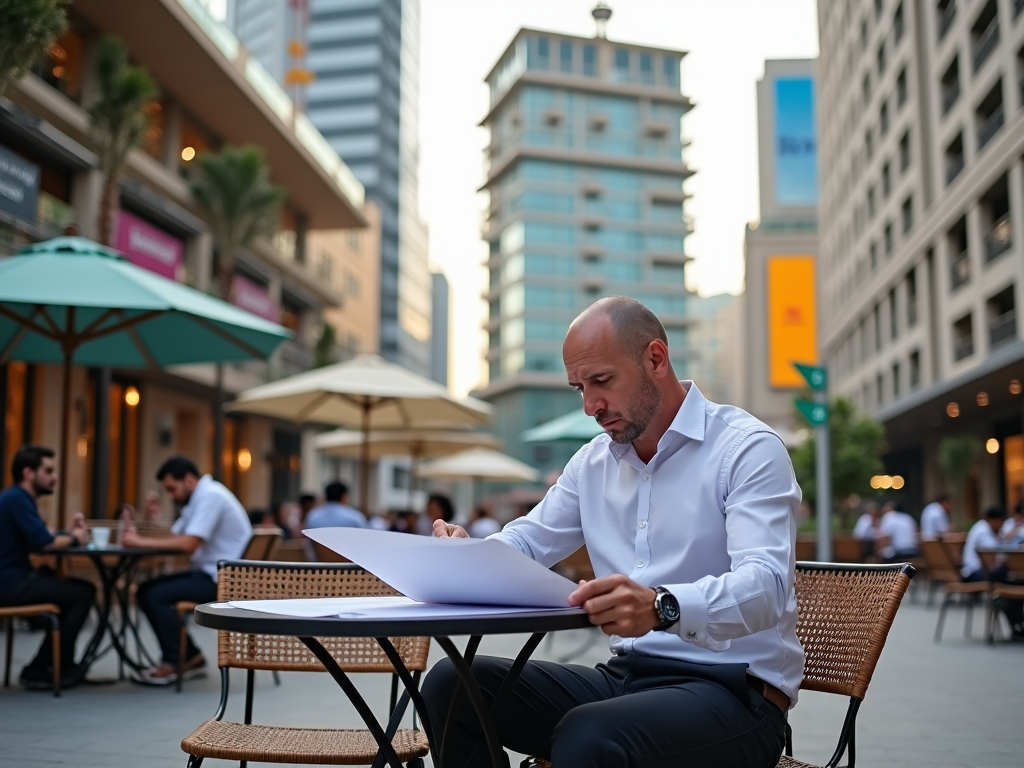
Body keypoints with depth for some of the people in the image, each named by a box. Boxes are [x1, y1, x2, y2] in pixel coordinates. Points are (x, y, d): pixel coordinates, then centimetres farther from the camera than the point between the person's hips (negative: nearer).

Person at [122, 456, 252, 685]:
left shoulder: (211, 496, -17)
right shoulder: (199, 498, 15)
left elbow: (188, 544, -26)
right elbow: (173, 539, 9)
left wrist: (142, 542, -21)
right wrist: (138, 538, -8)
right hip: (208, 572, 11)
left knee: (157, 595, -19)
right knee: (146, 591, 7)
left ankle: (172, 664, -3)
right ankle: (191, 657, 8)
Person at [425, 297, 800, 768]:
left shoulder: (748, 448, -10)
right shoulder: (593, 461, 13)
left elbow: (765, 584, -24)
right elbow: (526, 542, 21)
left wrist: (662, 607, -44)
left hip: (733, 690, -7)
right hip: (625, 676, 7)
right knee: (451, 685, -6)